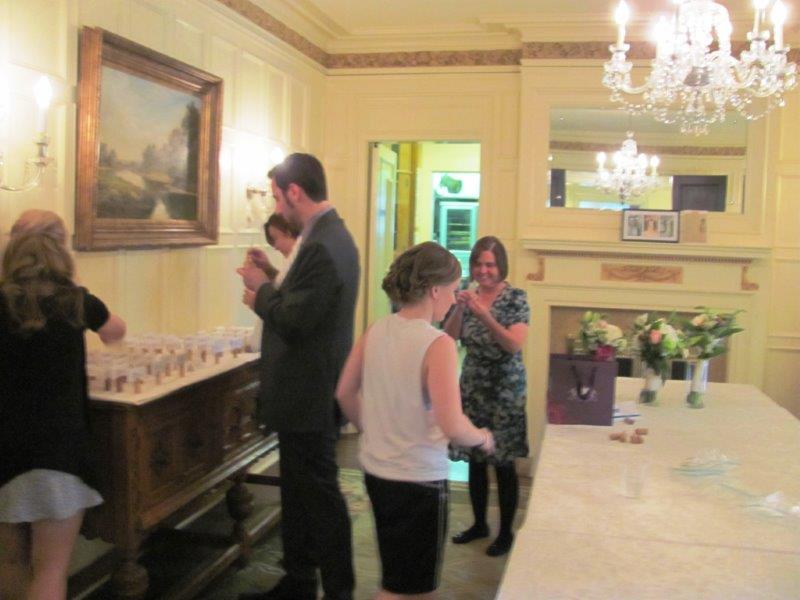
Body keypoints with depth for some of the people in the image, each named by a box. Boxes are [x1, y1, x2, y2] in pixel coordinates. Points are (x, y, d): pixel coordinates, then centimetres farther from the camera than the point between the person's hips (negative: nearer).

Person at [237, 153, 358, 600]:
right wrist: (270, 282, 5)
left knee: (320, 496, 3)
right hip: (309, 393, 10)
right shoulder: (329, 235, 10)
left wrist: (261, 287, -9)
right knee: (300, 493, 20)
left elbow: (293, 323, -25)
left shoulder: (323, 245, -23)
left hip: (309, 397, -10)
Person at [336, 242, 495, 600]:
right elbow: (452, 427, -26)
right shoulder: (438, 344, -20)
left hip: (375, 469, 7)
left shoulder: (375, 332, -1)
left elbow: (345, 393, 8)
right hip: (419, 477, -7)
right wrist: (483, 439, -6)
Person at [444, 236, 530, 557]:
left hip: (504, 391, -4)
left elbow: (515, 345, -18)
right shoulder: (469, 296, 5)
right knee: (475, 460, 12)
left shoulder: (516, 297, -8)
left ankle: (506, 532, 16)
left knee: (503, 462, 1)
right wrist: (459, 309, -19)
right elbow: (449, 338, -3)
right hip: (472, 388, 5)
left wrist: (485, 316, -29)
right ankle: (479, 524, 28)